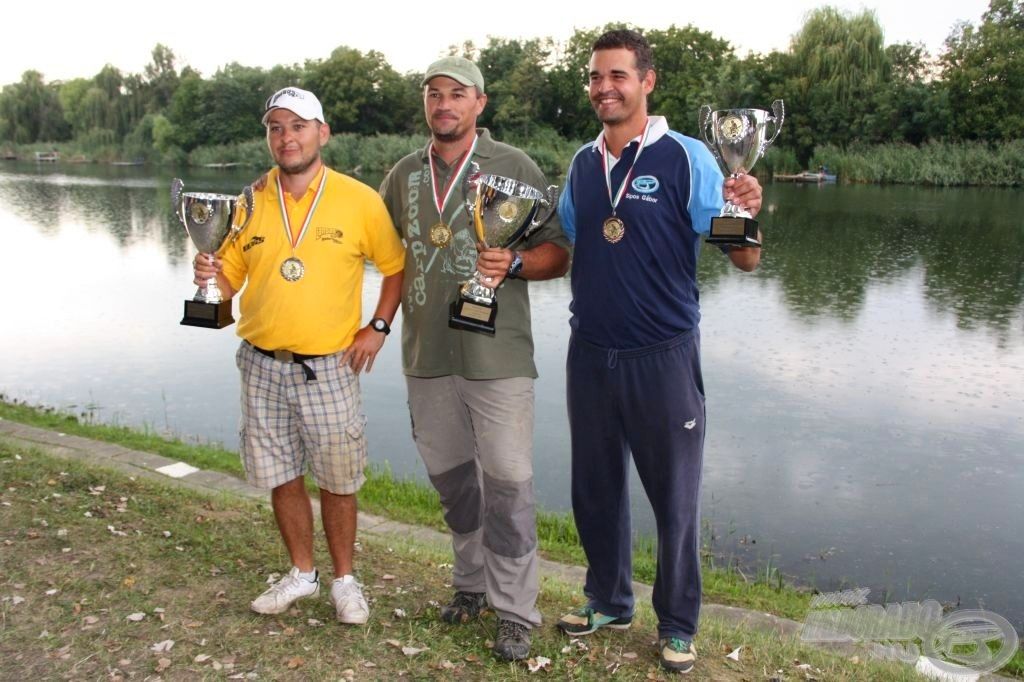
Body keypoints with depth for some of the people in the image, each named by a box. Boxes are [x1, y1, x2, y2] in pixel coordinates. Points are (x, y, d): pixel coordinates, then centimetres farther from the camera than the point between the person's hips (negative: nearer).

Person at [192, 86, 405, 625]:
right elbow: (230, 278, 9)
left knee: (337, 480, 8)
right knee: (281, 477, 13)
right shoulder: (250, 202, 3)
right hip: (262, 364, 3)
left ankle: (344, 580, 28)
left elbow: (396, 266, 6)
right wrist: (209, 274, -13)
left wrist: (379, 326, -4)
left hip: (329, 367, -3)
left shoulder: (360, 201, -5)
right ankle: (301, 573, 34)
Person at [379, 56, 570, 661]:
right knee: (450, 474, 16)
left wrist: (513, 263, -21)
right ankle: (472, 582, 35)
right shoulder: (404, 175, 11)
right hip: (427, 356, 5)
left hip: (496, 355, -4)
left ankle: (515, 612, 13)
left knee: (507, 482, -1)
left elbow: (557, 253, -2)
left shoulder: (516, 168, -1)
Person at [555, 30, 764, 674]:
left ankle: (678, 626, 28)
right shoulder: (582, 162, 7)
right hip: (590, 354, 5)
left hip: (663, 356, -5)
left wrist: (744, 215, -31)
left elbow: (744, 259, -10)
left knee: (675, 497, 8)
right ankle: (609, 601, 38)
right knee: (595, 488, 17)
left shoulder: (686, 157, -8)